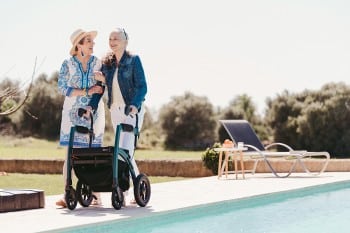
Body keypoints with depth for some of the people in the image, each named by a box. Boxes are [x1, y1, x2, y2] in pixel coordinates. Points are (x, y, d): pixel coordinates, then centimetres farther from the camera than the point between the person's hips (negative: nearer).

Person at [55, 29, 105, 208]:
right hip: (73, 112, -1)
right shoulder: (67, 64, 0)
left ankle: (95, 193, 3)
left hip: (94, 112, 1)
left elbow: (103, 86, 9)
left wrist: (100, 87, -15)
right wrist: (85, 92, -15)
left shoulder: (98, 63, 6)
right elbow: (62, 87, -6)